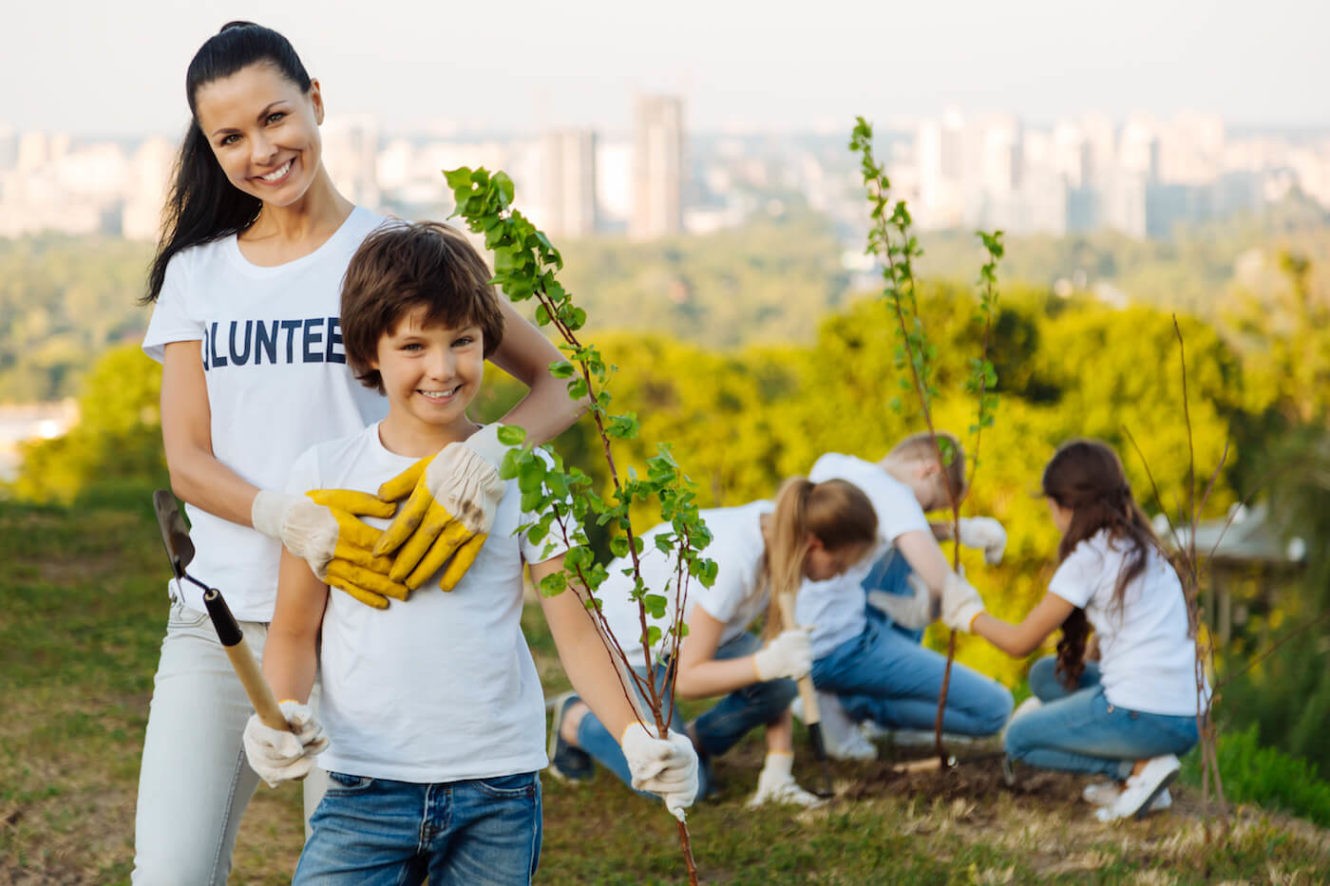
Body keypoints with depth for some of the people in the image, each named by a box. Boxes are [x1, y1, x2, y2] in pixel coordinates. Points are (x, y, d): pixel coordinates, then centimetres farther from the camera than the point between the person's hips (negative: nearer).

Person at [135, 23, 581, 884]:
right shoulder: (196, 273, 10)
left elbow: (563, 381, -1)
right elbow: (186, 458, 3)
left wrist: (484, 454, -23)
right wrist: (285, 516, -18)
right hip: (217, 617, 3)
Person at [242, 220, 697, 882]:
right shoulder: (325, 475, 3)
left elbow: (577, 627, -1)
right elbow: (296, 629, 9)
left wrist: (636, 737, -16)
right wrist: (280, 715, -11)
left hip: (498, 793, 0)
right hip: (366, 787, 0)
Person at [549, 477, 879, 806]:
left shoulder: (778, 535, -15)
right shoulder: (731, 561, -37)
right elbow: (687, 679, -29)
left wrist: (778, 771, -12)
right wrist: (767, 663, -45)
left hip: (680, 627, 7)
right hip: (627, 640, -7)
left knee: (778, 684, -20)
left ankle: (693, 743, 7)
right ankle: (577, 720, 8)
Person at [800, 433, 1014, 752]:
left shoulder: (829, 463, 11)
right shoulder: (892, 494, -13)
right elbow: (943, 583, -21)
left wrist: (957, 529, 8)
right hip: (838, 651, -9)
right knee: (993, 709, -6)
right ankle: (847, 702, -3)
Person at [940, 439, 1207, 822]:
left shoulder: (1091, 556, -7)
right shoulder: (1144, 548, 17)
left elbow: (1021, 641, -1)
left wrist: (970, 614, 18)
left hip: (1147, 718, -8)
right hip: (1190, 716, 8)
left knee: (1020, 739, 11)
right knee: (1046, 675, 23)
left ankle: (1139, 767, -6)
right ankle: (1131, 771, 7)